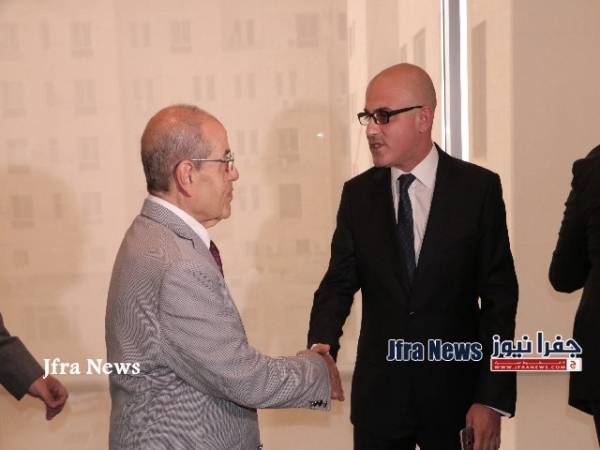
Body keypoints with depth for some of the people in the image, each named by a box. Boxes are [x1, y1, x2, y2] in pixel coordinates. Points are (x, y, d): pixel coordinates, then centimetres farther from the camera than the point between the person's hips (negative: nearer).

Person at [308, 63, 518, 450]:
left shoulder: (479, 188, -7)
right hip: (378, 394, 2)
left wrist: (494, 398, -11)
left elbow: (499, 297, -7)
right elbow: (339, 283, 0)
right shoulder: (358, 194, 1)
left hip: (456, 393, -1)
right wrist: (321, 348, -19)